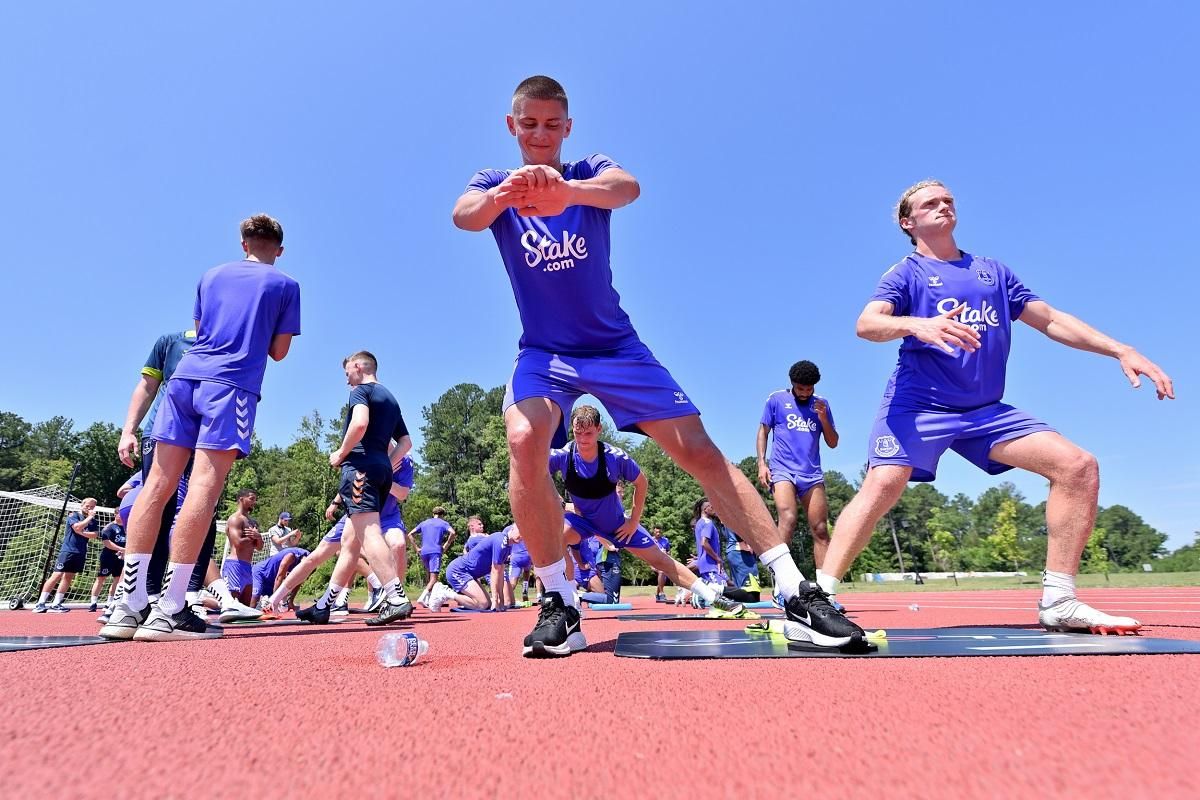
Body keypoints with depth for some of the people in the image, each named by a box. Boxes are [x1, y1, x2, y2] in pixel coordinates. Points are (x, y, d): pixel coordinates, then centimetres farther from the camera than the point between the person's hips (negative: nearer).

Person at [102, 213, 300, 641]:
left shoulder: (211, 275, 22)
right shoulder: (285, 285, 11)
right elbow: (279, 351, 10)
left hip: (184, 377, 5)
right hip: (232, 385, -4)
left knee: (158, 486, 2)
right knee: (203, 489, -11)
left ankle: (129, 606, 0)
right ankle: (169, 611, -16)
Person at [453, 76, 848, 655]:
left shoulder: (590, 172, 0)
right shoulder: (495, 185, 3)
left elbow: (628, 187, -26)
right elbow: (463, 215, -22)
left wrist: (567, 191, -49)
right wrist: (501, 194, -47)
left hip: (615, 345, 0)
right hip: (544, 352, 0)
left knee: (698, 449, -11)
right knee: (523, 440, -30)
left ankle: (798, 594, -5)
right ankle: (559, 606, -16)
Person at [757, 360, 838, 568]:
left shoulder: (822, 404, 14)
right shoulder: (777, 399, 6)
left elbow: (833, 443, 13)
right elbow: (763, 432, 8)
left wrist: (823, 418, -4)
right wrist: (762, 463, -4)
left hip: (812, 474, 4)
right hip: (783, 470, -3)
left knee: (820, 530, -2)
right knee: (788, 520, -23)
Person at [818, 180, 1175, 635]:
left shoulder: (993, 272, 20)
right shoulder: (906, 274, 4)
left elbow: (1051, 320, 22)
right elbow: (867, 324, -15)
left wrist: (1121, 350, 10)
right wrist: (916, 324, -36)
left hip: (986, 410, 6)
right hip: (917, 405, -5)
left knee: (1078, 466, -8)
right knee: (883, 485, -28)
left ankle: (1058, 602, -2)